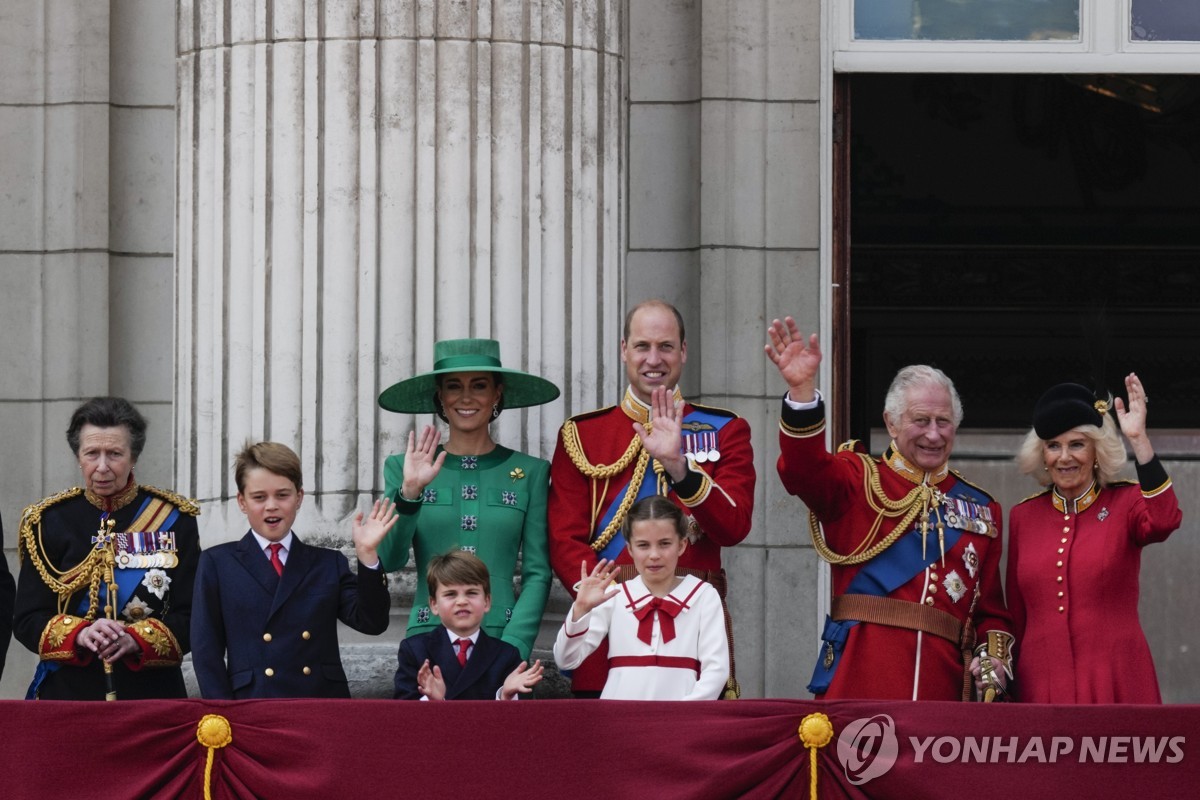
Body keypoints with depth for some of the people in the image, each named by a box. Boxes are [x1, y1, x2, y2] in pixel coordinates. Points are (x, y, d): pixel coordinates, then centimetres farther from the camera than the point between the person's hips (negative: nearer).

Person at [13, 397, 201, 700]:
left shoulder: (174, 518, 1)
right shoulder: (49, 520, 3)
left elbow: (191, 618, -3)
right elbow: (26, 620, -1)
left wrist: (136, 639, -21)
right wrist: (80, 634, -20)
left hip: (153, 696, 0)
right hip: (68, 693, 0)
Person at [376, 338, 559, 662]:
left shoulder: (529, 472, 7)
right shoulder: (403, 468, 8)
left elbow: (538, 573, 4)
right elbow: (389, 560, -1)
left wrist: (512, 648, -8)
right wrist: (409, 492, -15)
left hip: (502, 637, 0)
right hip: (428, 637, 0)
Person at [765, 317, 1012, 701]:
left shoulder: (980, 509, 18)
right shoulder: (859, 480, 8)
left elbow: (991, 609, 19)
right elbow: (804, 471, -15)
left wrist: (995, 658, -1)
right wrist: (802, 388, -30)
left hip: (942, 681, 3)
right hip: (859, 682, -3)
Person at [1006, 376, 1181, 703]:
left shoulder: (1126, 504, 1)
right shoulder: (1023, 516, 9)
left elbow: (1164, 521, -23)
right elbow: (1016, 614, 14)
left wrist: (1139, 440, -26)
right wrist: (1008, 685, 12)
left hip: (1115, 684, -2)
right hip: (1042, 685, 3)